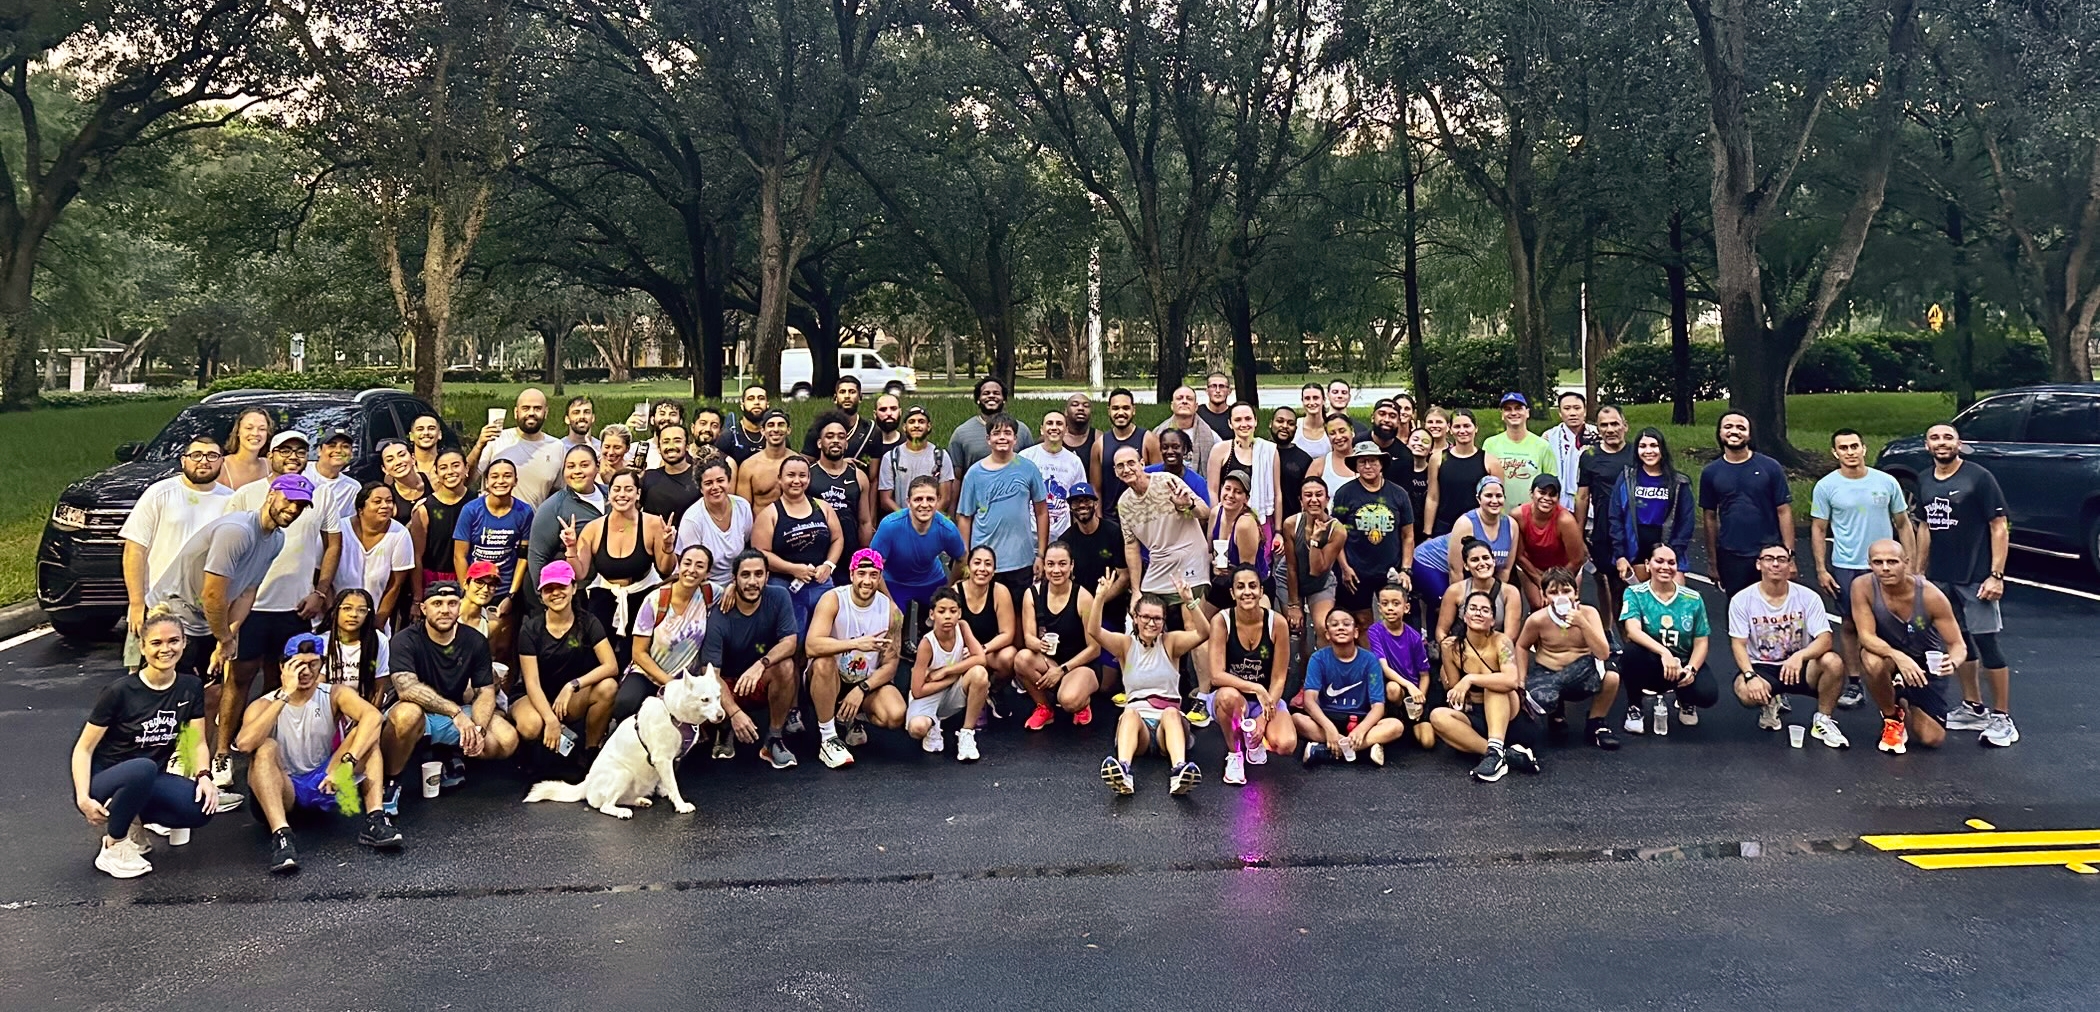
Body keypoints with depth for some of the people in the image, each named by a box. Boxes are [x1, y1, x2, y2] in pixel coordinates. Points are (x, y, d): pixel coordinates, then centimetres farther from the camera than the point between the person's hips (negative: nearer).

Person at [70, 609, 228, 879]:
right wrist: (83, 798, -23)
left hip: (148, 784, 4)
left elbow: (197, 743, 1)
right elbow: (84, 748, -10)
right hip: (104, 783, -4)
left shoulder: (190, 688, -1)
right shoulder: (120, 690, -14)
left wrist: (204, 776, -19)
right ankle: (113, 848, -15)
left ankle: (132, 821, 1)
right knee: (142, 768, -39)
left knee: (203, 806, -26)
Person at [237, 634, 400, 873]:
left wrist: (348, 762, -37)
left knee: (365, 732, -16)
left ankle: (375, 820, -28)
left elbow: (373, 716, -25)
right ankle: (281, 834, -43)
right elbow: (245, 744, -30)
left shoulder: (333, 695, -3)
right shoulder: (264, 705, -6)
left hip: (324, 785, 2)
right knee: (266, 749, -29)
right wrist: (285, 694, -29)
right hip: (282, 791, -2)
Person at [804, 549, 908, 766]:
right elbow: (811, 646, -32)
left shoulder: (890, 610, -9)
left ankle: (855, 717, 10)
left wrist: (862, 690, -21)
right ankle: (827, 739, -21)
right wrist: (856, 644, -42)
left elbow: (890, 665, -7)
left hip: (868, 683, 2)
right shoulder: (833, 599, -17)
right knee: (823, 662, -37)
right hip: (831, 680, -2)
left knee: (896, 716, -26)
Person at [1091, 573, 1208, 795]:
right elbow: (1094, 631, -7)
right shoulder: (1126, 644, 10)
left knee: (1171, 712, -35)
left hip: (1169, 721, 0)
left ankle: (1180, 770, -61)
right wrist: (1100, 598, -23)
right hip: (1136, 721, 0)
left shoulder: (1171, 642, 9)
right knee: (1130, 713, -35)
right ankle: (1122, 772, -61)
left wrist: (1189, 602, -24)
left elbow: (1203, 633, -10)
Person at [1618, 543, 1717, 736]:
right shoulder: (1635, 594, -8)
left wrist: (1691, 669, -19)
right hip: (1650, 666, -2)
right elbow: (1633, 630, -24)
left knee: (1708, 694, -29)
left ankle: (1685, 701, 15)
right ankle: (1635, 708, -7)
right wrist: (1664, 652, -39)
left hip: (1683, 665, 2)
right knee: (1633, 651, -36)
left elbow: (1701, 641, 0)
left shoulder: (1692, 599, 0)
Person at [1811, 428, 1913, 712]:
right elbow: (1818, 530, -1)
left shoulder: (1886, 482, -2)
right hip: (1846, 568, -1)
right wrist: (1821, 569, -6)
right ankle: (1854, 685, 16)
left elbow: (1903, 525, 5)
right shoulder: (1826, 486, -5)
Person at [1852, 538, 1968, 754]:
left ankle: (1905, 708, 30)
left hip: (1926, 663, 0)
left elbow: (1958, 645, -19)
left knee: (1933, 739, -7)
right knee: (1874, 661, -39)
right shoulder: (1863, 587, -23)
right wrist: (1897, 656, -45)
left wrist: (1953, 662, -43)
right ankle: (1891, 718, -8)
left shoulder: (1931, 596, -26)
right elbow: (1866, 636, -25)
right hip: (1888, 654, 0)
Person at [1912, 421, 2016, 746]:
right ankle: (1973, 709, 25)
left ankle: (2002, 719, 3)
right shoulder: (1925, 481, 8)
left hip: (1975, 578, -6)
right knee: (1958, 642, 13)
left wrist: (1996, 575, -16)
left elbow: (1999, 527, -11)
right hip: (1940, 578, 6)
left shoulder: (1979, 477, -10)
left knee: (1986, 643, -5)